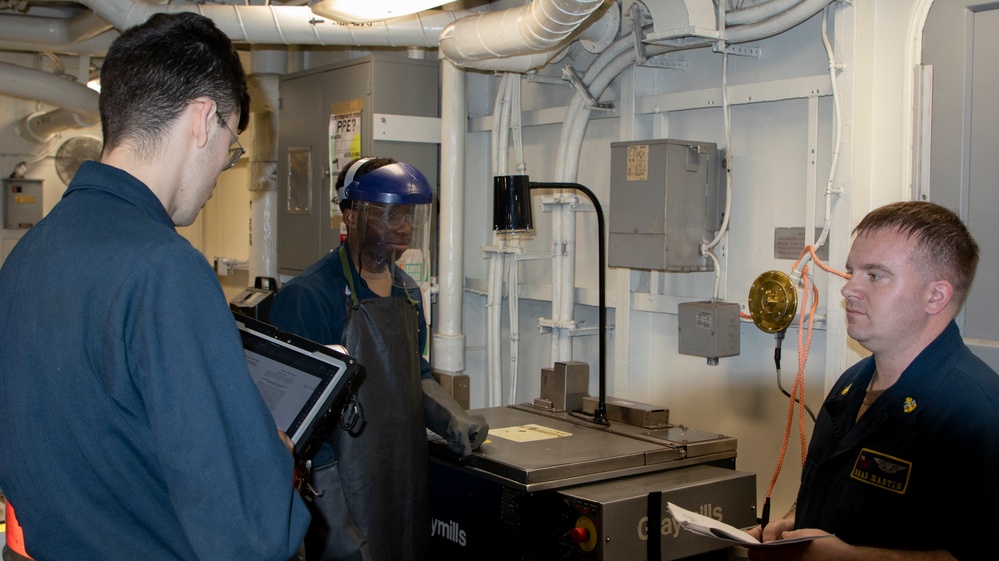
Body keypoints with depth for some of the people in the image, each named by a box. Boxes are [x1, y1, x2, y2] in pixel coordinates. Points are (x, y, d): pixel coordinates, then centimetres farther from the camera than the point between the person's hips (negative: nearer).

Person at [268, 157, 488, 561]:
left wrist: (452, 419, 2)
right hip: (350, 497, -7)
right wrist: (336, 524, -22)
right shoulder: (308, 296, -17)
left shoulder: (408, 292, 9)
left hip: (409, 490, 8)